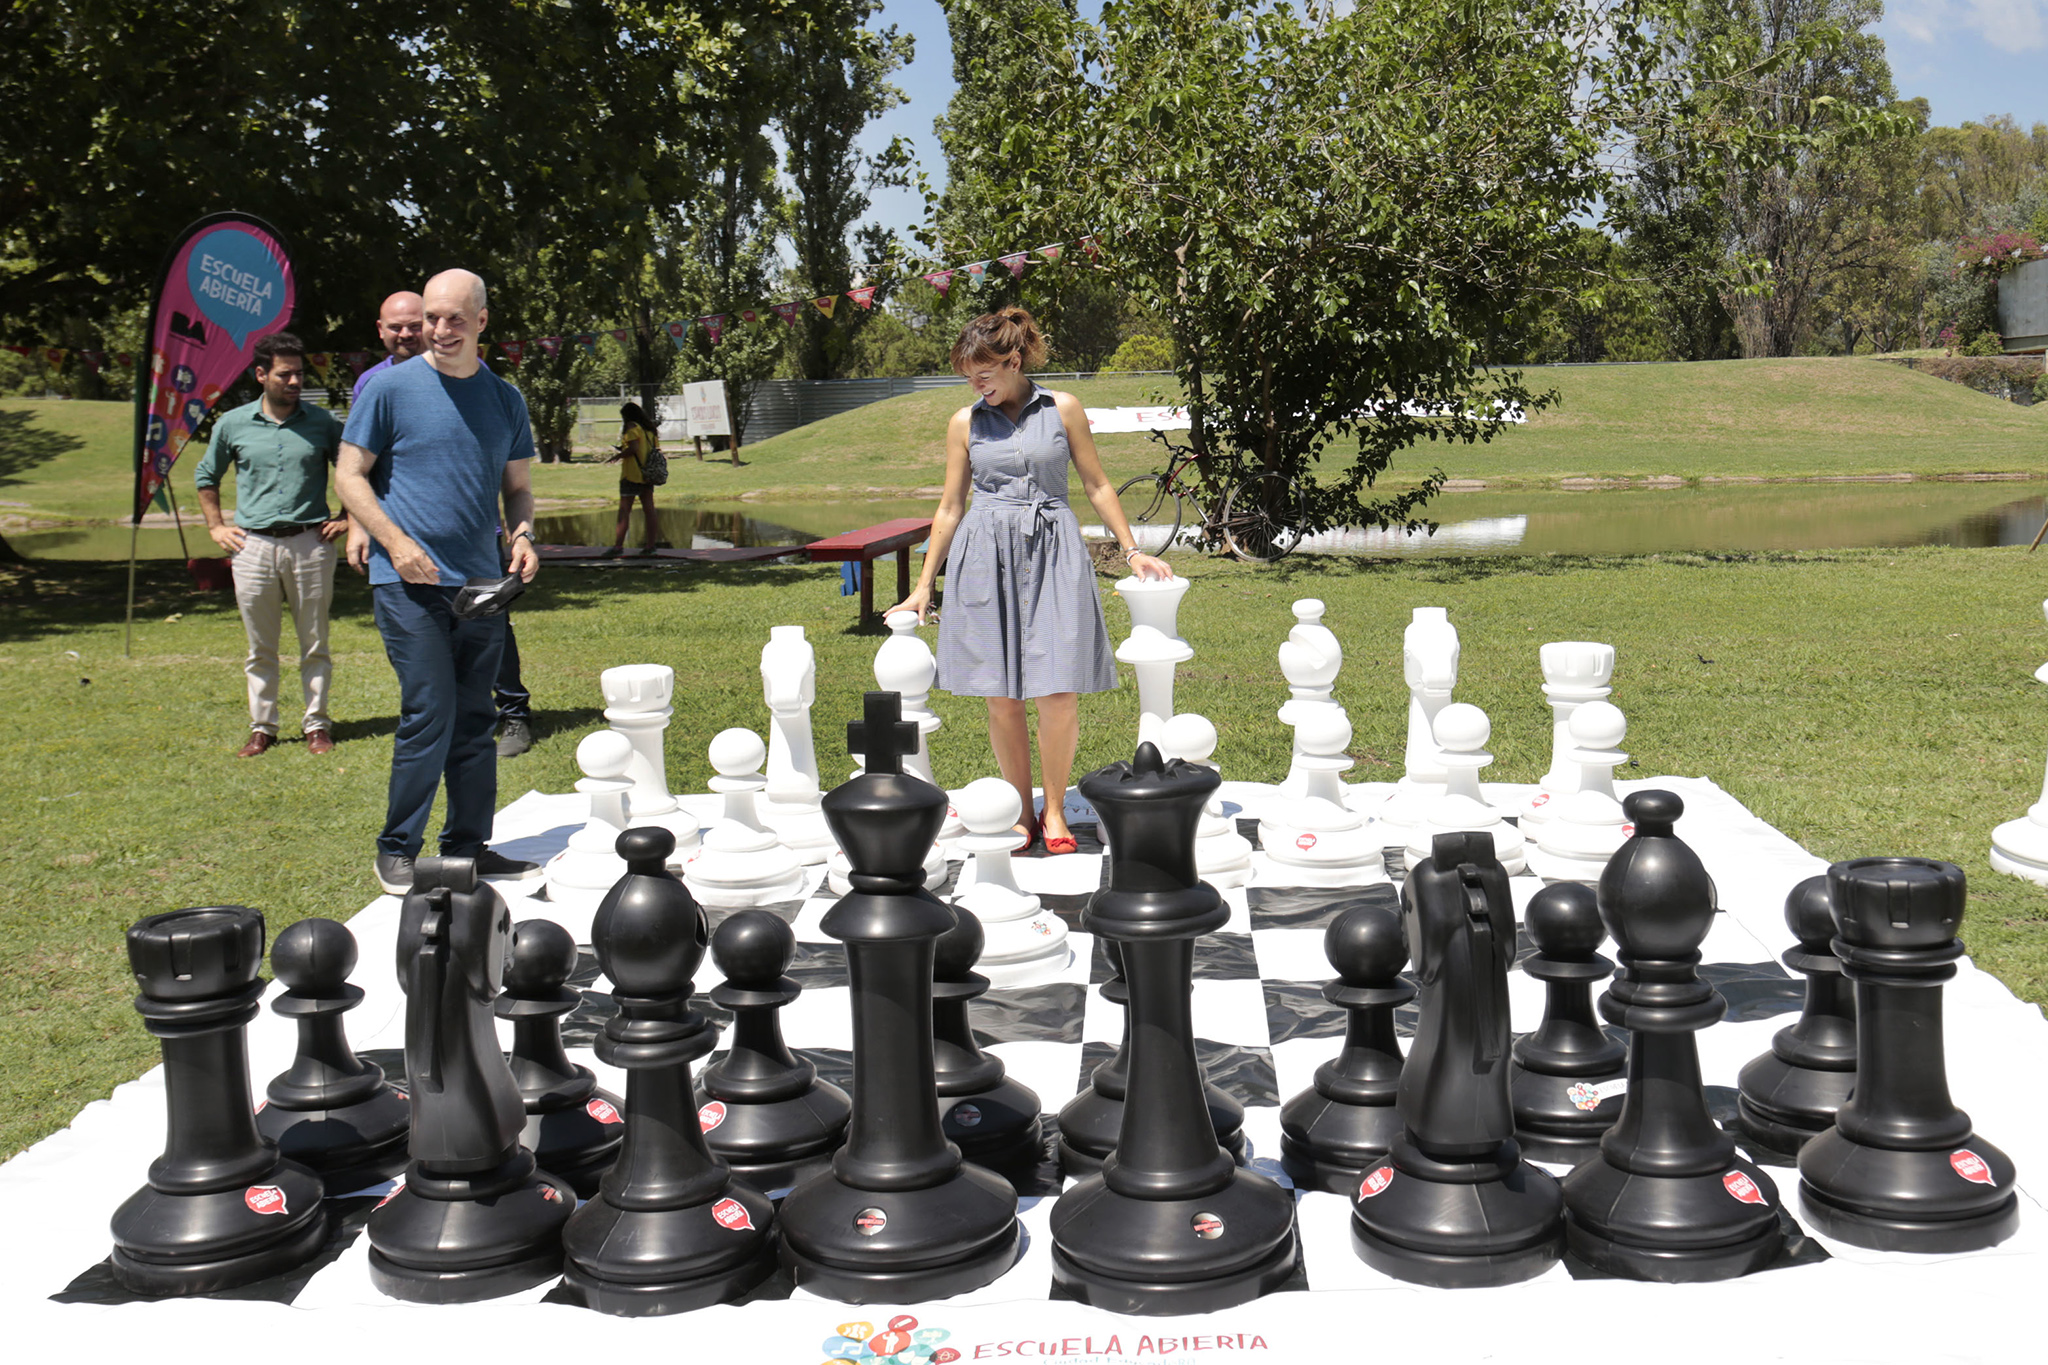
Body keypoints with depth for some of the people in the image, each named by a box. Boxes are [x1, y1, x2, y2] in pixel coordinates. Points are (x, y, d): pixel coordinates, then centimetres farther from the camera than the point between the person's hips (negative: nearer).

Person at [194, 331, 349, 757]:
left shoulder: (322, 423, 2)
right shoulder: (233, 424, 5)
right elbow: (206, 476, 19)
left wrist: (347, 518, 6)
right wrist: (216, 527, 11)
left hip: (310, 543, -1)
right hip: (253, 546, 1)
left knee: (314, 643, 4)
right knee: (260, 648, 7)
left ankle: (317, 725, 13)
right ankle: (262, 727, 16)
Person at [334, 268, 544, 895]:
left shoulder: (504, 397, 11)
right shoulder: (390, 387, -2)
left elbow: (518, 484, 19)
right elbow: (349, 474, -1)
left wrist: (522, 534, -2)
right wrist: (396, 542, -14)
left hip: (481, 583, 5)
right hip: (409, 583, -5)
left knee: (474, 719, 9)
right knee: (429, 714, -9)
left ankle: (469, 846, 18)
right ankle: (397, 849, 5)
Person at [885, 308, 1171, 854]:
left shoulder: (1062, 409, 5)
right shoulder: (966, 423, 8)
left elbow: (1096, 485, 12)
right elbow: (950, 507, 13)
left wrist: (1131, 550, 10)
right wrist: (924, 584, 13)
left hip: (1052, 552, -1)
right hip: (985, 557, 1)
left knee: (1060, 691, -8)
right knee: (1001, 695, 1)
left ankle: (1054, 810, 10)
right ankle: (1021, 813, 15)